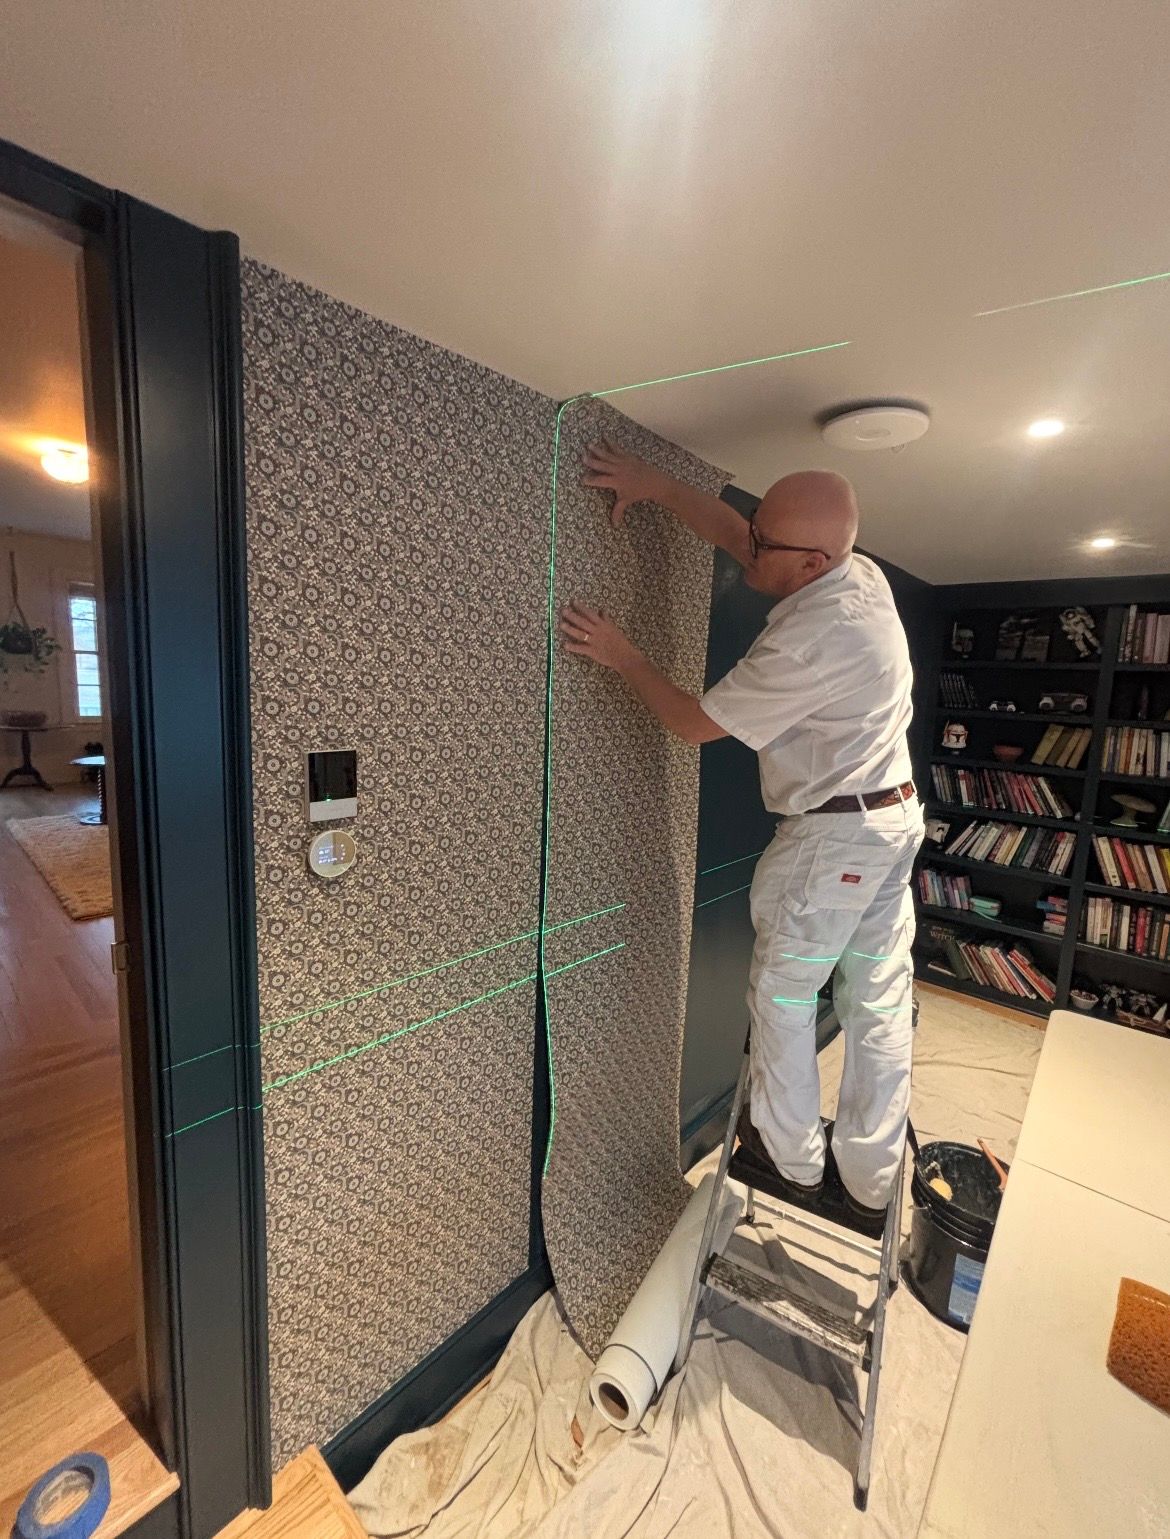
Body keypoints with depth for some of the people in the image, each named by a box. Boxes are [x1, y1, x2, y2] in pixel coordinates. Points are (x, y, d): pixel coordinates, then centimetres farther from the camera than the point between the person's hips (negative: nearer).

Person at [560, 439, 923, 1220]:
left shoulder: (810, 641, -26)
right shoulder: (861, 572, 1)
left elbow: (694, 721, -16)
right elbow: (735, 536, 11)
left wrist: (626, 658, -4)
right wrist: (660, 485, 7)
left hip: (831, 839, -9)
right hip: (895, 817, 9)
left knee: (783, 997, 11)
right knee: (880, 1004, 15)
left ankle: (794, 1159, 31)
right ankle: (871, 1180, 32)